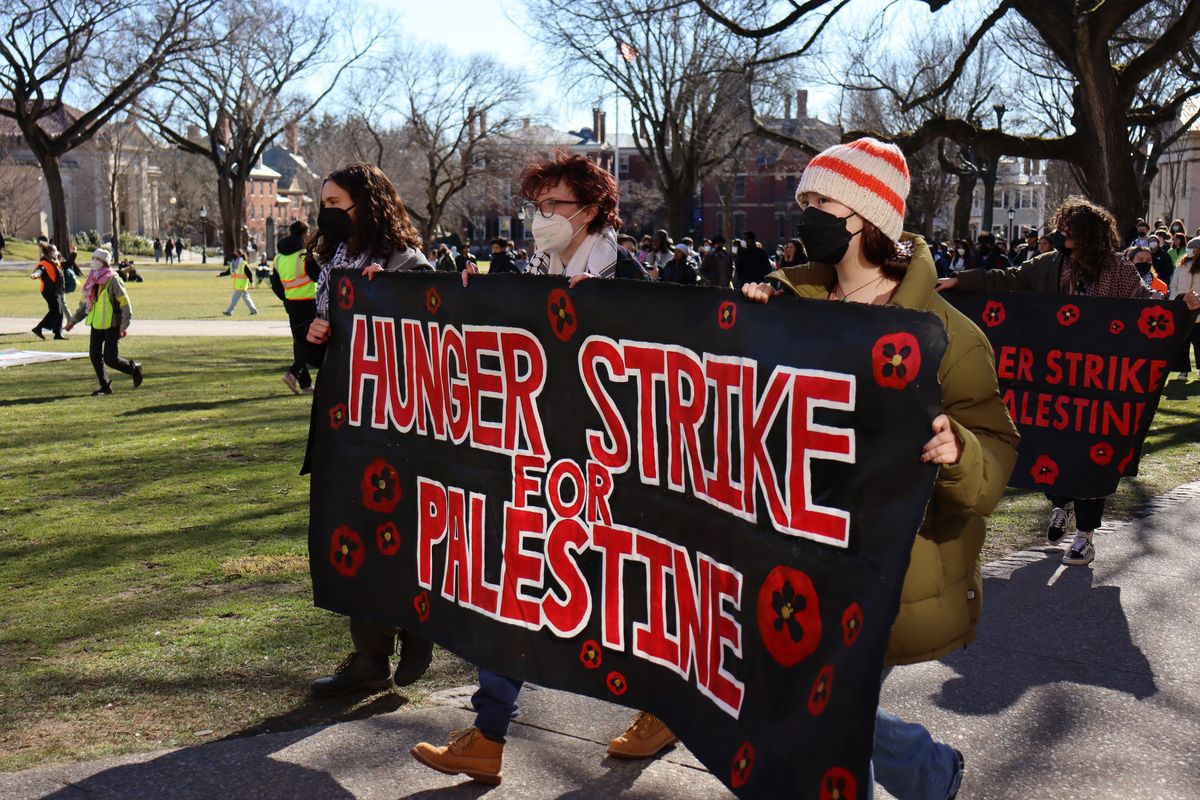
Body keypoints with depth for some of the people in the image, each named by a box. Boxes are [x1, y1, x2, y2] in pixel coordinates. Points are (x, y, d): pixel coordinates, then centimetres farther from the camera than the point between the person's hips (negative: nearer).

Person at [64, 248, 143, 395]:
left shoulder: (113, 280, -11)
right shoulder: (92, 280, 10)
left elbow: (125, 303, -14)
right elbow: (85, 302, 21)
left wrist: (124, 325, -20)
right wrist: (74, 320, 17)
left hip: (112, 325, -7)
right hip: (96, 324, 7)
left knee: (110, 358, -9)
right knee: (95, 356, 1)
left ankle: (134, 368, 17)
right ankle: (106, 386, 12)